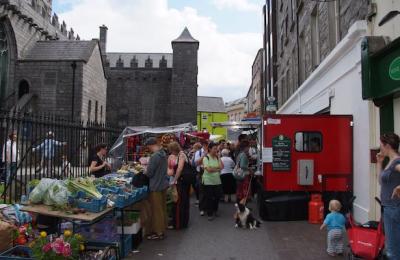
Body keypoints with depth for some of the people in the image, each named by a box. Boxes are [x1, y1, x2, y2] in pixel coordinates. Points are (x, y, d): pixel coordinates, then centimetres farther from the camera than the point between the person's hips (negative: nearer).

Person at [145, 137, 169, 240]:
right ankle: (162, 228, 28)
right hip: (163, 184, 9)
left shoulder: (154, 156, -22)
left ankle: (158, 233, 12)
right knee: (162, 208, 17)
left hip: (156, 186, -9)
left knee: (157, 210, 2)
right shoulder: (164, 154, 7)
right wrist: (148, 169, 13)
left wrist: (144, 171, 2)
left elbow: (149, 173, -18)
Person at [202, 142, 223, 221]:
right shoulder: (206, 158, -9)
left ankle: (215, 210, 33)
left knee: (217, 196, 11)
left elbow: (222, 166, -5)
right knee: (209, 198, 2)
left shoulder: (217, 158, 7)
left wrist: (218, 157, -6)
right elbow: (208, 169, -19)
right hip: (208, 181, -5)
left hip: (217, 181, 5)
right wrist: (217, 168, -11)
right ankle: (209, 214, 15)